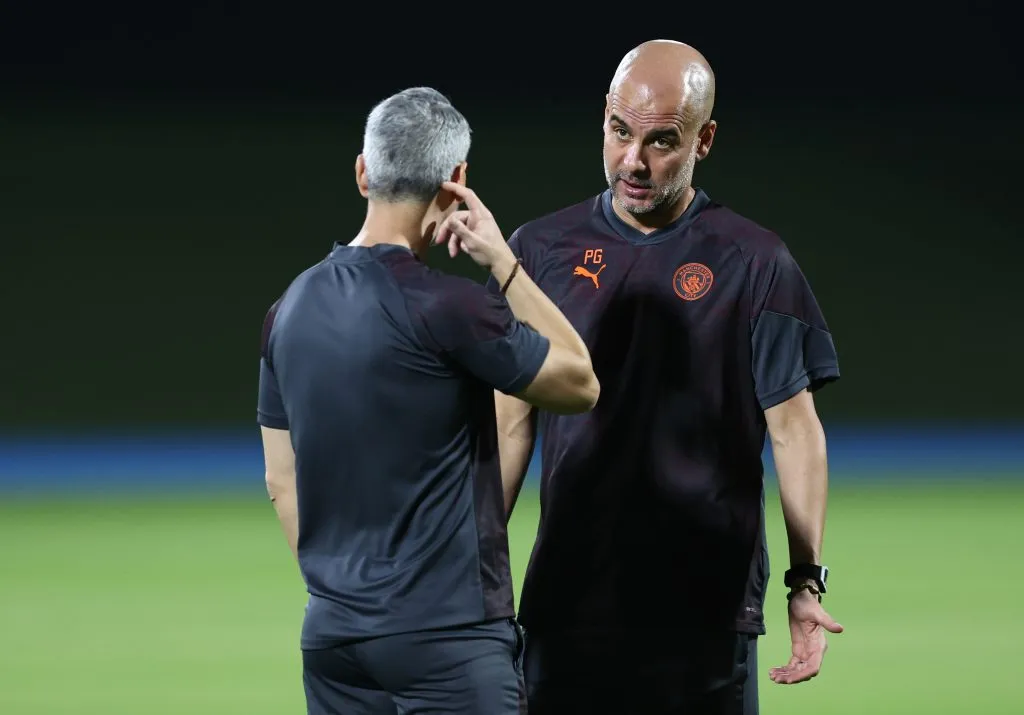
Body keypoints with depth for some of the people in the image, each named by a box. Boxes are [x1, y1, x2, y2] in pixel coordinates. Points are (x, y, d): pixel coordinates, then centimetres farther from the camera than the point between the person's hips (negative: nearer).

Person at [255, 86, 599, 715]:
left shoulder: (292, 308, 6)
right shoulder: (446, 307, -14)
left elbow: (283, 482, 13)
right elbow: (580, 384, -1)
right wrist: (503, 262, -1)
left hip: (335, 632, 7)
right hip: (446, 634, -6)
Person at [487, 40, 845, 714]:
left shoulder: (755, 264, 0)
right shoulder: (542, 249, 6)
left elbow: (794, 428, 0)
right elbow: (513, 423, 10)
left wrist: (807, 581, -8)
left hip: (707, 608, -2)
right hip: (568, 602, 2)